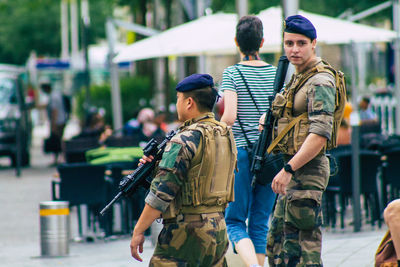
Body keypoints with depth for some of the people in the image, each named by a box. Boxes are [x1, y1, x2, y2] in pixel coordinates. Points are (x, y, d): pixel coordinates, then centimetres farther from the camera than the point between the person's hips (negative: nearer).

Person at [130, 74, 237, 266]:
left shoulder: (185, 140, -15)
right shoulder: (226, 135, 10)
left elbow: (163, 191, -17)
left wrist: (138, 231, -11)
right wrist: (159, 166, 13)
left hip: (188, 233, -8)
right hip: (218, 230, 8)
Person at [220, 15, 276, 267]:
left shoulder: (232, 73, -6)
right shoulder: (276, 73, 5)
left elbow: (229, 116, -15)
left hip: (241, 152, -4)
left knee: (235, 221, 1)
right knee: (260, 223, 11)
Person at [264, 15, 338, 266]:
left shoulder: (321, 82, -14)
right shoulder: (297, 78, 17)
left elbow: (320, 134, -24)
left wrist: (288, 169, -28)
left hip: (307, 170, -10)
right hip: (293, 170, 10)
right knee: (277, 245, 14)